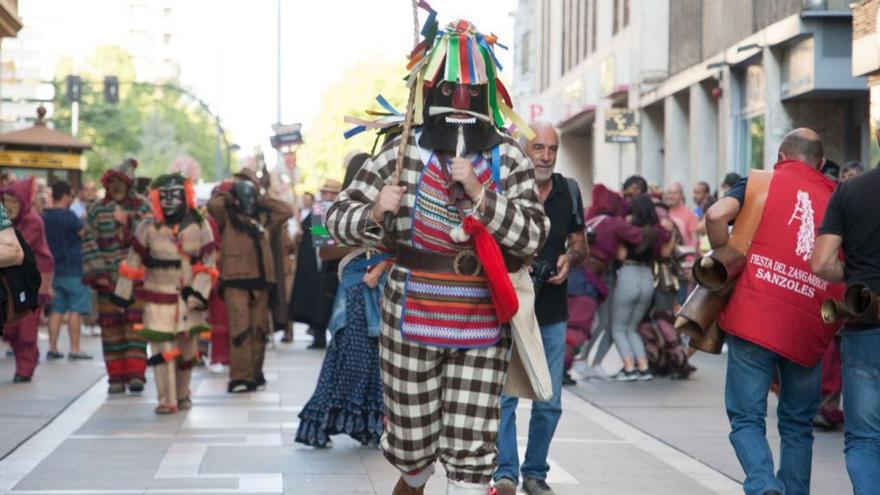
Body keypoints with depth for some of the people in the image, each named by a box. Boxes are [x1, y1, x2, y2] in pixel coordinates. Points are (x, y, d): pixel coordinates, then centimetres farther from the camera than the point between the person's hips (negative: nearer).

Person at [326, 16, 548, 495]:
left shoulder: (509, 160, -2)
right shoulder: (402, 152, -5)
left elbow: (532, 236, -8)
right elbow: (338, 218, -1)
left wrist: (480, 195, -20)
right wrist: (373, 214, -23)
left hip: (482, 327, 0)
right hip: (411, 320, 0)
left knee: (471, 448, 0)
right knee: (411, 438, 14)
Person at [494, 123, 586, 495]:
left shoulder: (569, 192, 5)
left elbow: (580, 244, 15)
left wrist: (570, 258, -6)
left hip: (553, 313, 4)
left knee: (549, 402, 8)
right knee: (504, 395, -10)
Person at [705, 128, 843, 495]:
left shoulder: (765, 182, 5)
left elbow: (717, 215, -12)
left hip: (754, 320, -2)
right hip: (810, 329, 2)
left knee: (746, 418, 3)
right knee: (798, 425, 17)